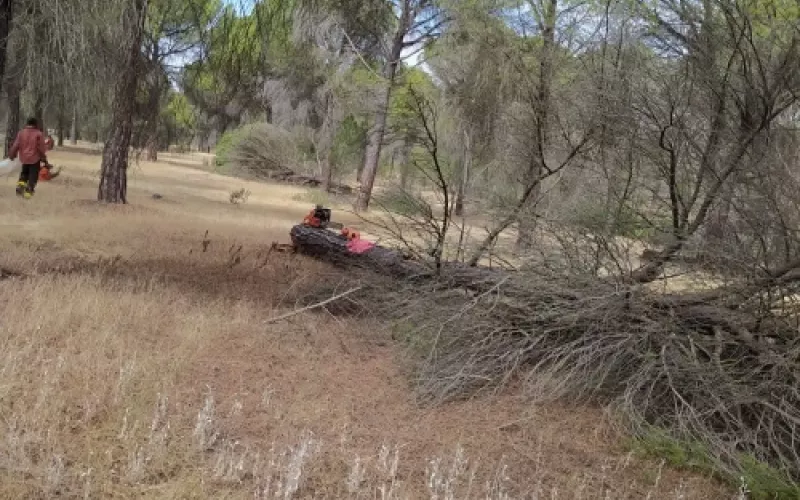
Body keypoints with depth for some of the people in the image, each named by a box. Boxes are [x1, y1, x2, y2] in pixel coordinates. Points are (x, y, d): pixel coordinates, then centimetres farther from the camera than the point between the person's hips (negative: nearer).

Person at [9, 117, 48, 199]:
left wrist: (12, 155, 14)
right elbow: (41, 148, -9)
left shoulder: (21, 133, 2)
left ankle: (20, 185, 4)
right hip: (35, 158, -4)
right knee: (33, 176, 4)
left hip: (24, 158, 4)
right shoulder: (39, 134, -9)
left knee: (24, 173, 25)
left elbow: (16, 145, 2)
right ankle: (28, 192, -3)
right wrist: (44, 158, 1)